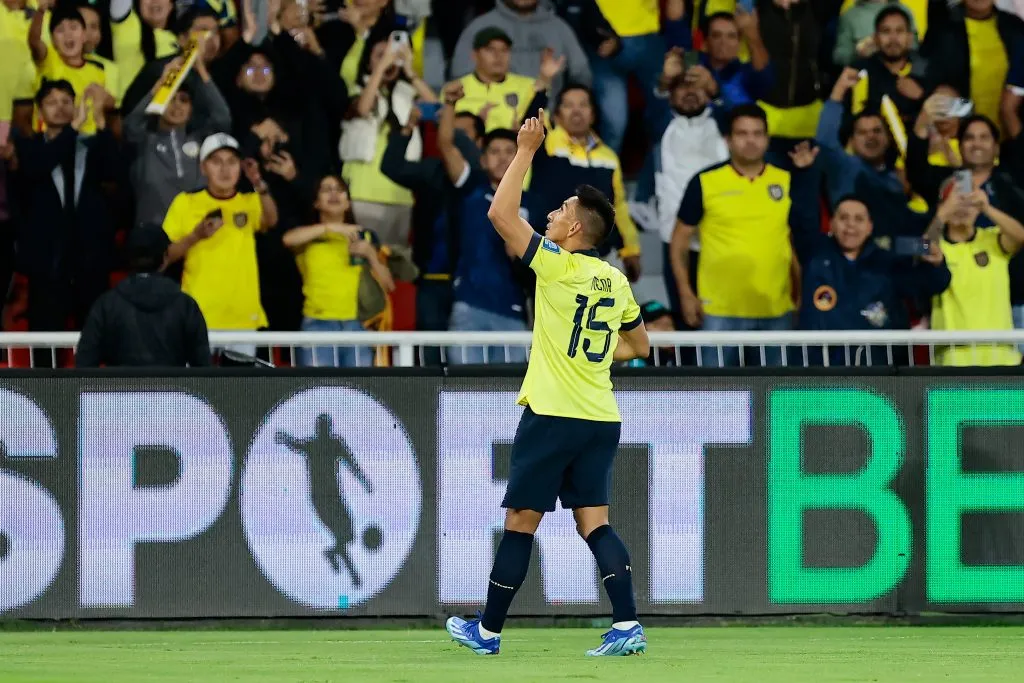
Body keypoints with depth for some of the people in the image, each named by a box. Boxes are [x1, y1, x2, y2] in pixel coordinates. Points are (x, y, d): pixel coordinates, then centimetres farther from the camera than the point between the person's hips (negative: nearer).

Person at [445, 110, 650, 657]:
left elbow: (500, 214, -14)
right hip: (601, 420, 6)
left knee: (521, 521, 3)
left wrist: (525, 152, -8)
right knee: (594, 521, 5)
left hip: (552, 416, -6)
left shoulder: (558, 265, -12)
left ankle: (488, 630, 12)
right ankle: (626, 626, -9)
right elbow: (639, 345, 22)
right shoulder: (617, 281, 9)